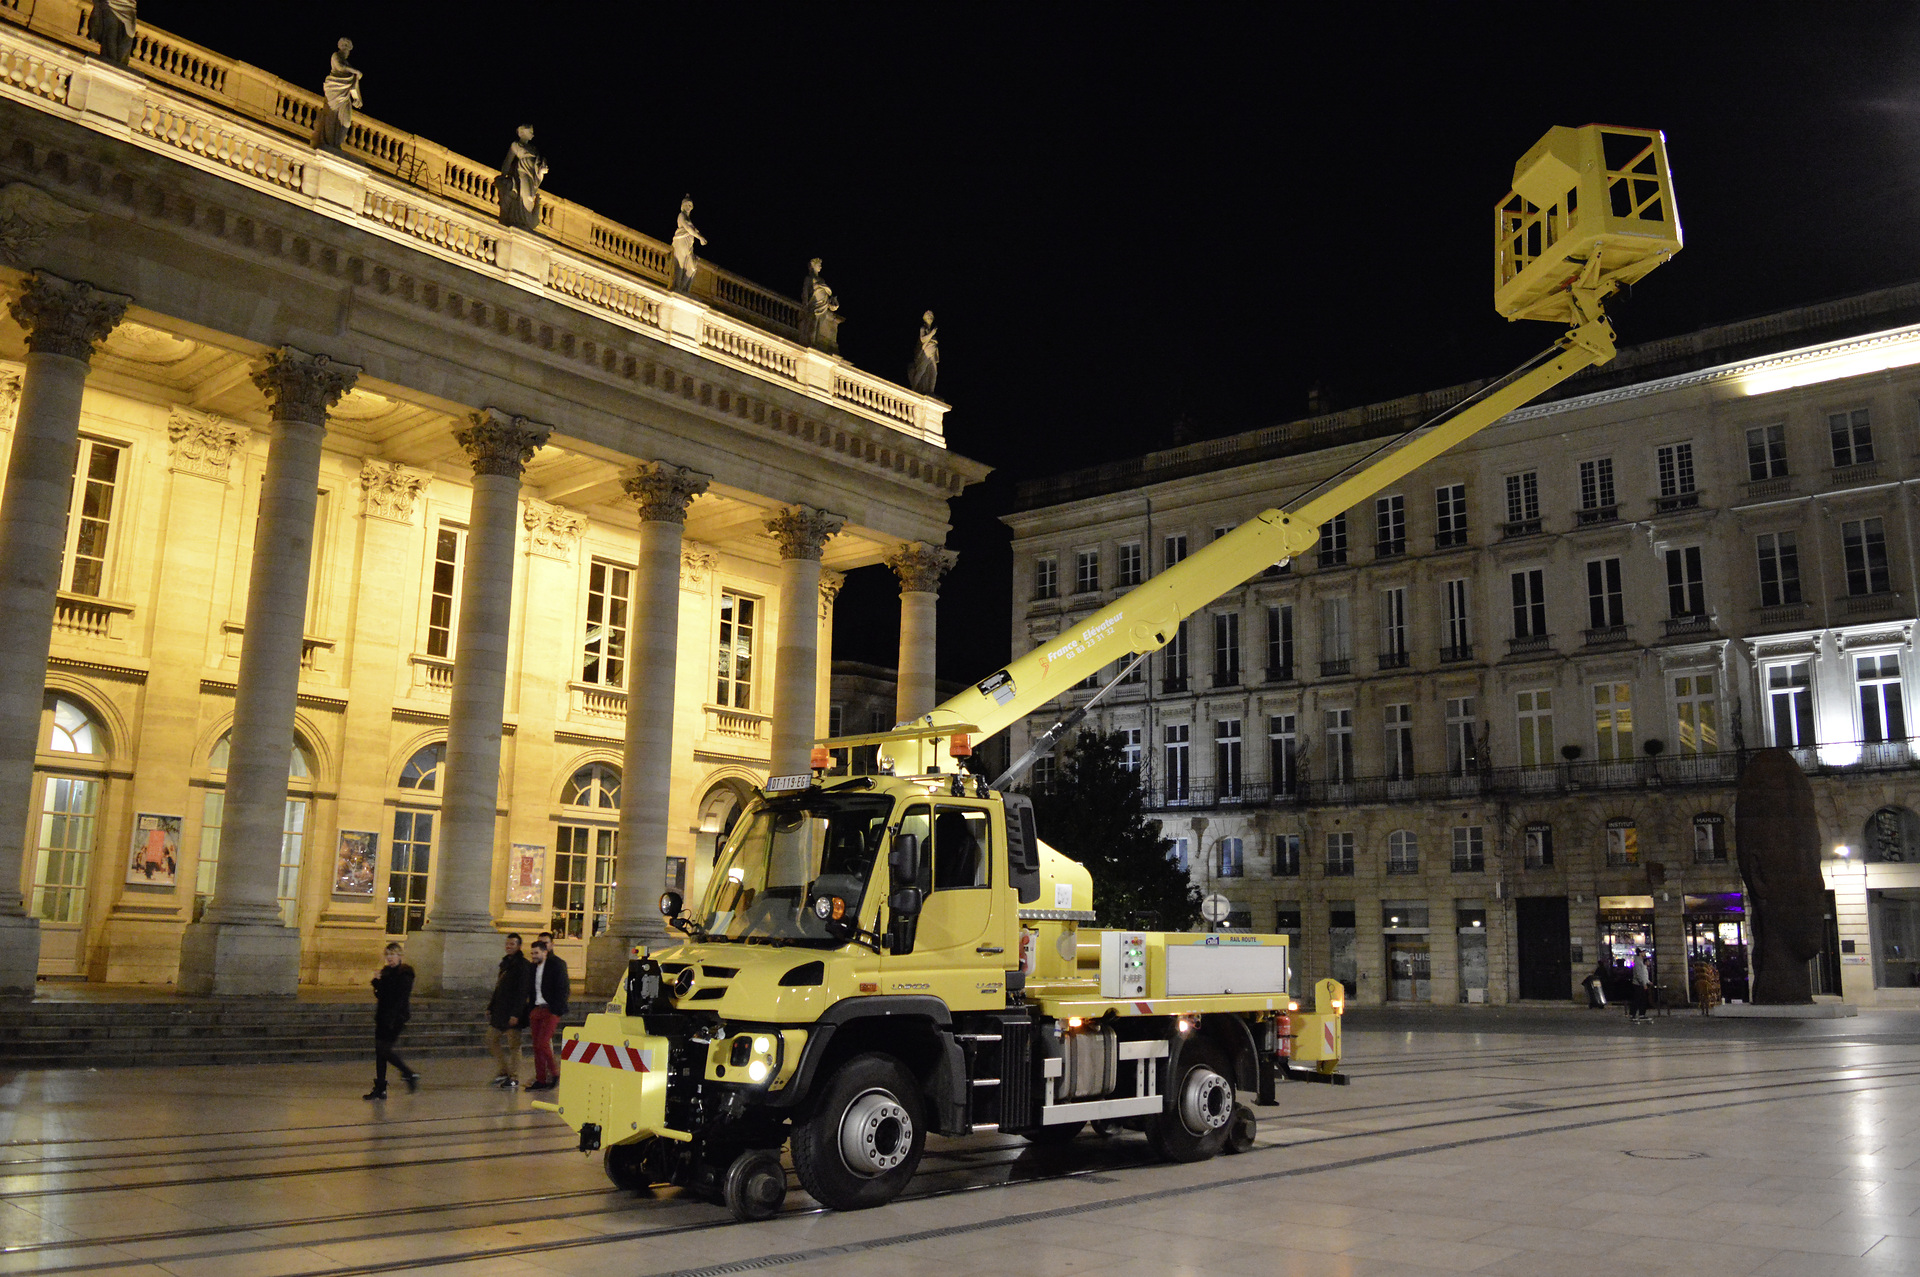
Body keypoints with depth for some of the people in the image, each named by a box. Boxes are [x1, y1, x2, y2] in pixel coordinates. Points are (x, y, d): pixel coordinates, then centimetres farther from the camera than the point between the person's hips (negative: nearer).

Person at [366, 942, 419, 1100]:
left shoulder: (405, 974, -9)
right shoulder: (385, 971, 15)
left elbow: (402, 998, -16)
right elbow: (380, 995, 17)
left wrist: (392, 1018, -22)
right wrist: (377, 983, -1)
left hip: (396, 1017, -8)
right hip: (383, 1016, 8)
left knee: (383, 1050, -11)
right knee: (379, 1052, 6)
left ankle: (410, 1075, 3)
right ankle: (380, 1089, 10)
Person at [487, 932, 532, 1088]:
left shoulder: (523, 965, -11)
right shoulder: (505, 963, 16)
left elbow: (523, 992, -17)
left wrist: (516, 1013, -22)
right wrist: (491, 1007, 17)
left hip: (512, 1013, -9)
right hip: (499, 1011, 9)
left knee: (514, 1045, -3)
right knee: (491, 1041, 11)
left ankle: (514, 1077, 4)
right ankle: (505, 1071, 21)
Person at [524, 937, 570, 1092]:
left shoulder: (556, 964, -7)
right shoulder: (534, 967, 14)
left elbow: (562, 989, -9)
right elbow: (530, 990, 19)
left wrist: (556, 1010, -14)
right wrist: (530, 1010, 9)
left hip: (550, 1011, -7)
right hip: (536, 1010, 7)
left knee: (543, 1043, -13)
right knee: (537, 1046, 6)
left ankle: (554, 1073, 4)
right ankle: (540, 1080, 11)